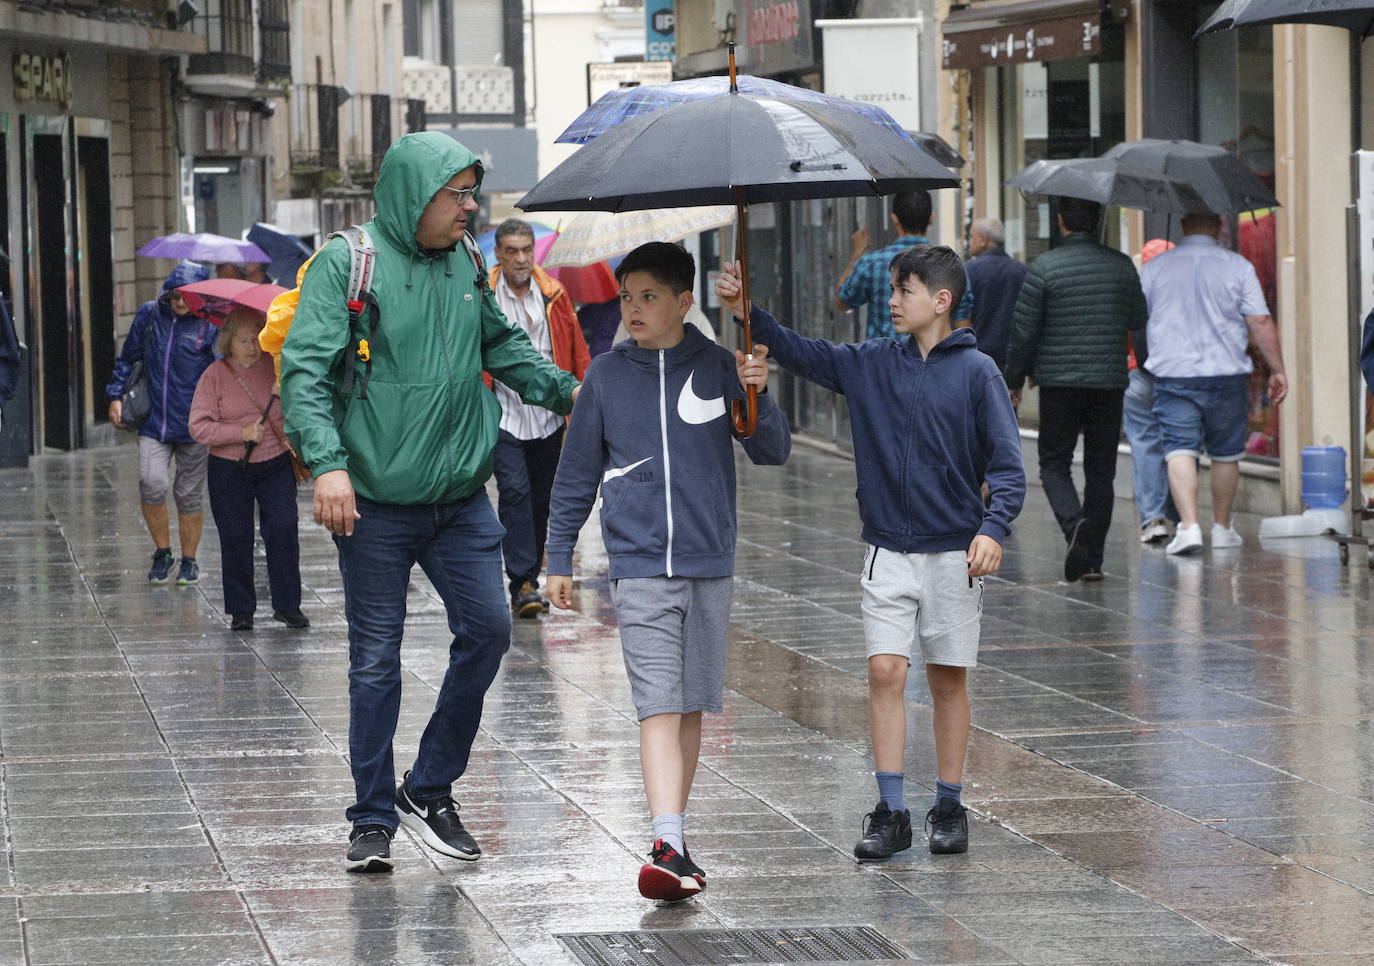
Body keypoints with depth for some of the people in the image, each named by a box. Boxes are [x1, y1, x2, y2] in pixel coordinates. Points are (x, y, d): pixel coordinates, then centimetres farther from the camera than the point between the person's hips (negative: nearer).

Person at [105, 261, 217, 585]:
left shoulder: (210, 324, -3)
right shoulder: (149, 315, 5)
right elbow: (128, 358, 17)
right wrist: (115, 395, 8)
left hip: (193, 425, -1)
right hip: (153, 422, 1)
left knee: (189, 494, 6)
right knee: (151, 484, -16)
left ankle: (189, 560, 23)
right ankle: (162, 552, 4)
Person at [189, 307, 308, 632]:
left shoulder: (274, 367, 1)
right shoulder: (215, 376, -4)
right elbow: (199, 427, -9)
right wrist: (242, 433, -16)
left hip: (275, 465, 1)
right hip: (229, 470, -1)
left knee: (283, 530, -9)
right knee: (235, 539, 1)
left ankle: (287, 605, -1)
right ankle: (241, 609, 12)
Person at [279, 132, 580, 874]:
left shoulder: (464, 264, 9)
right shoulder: (347, 264, -9)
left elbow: (502, 344, 26)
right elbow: (306, 370, -15)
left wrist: (565, 391, 14)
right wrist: (327, 463, -26)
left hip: (460, 498, 5)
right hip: (374, 505, -5)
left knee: (487, 627, 0)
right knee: (376, 659, 2)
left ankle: (430, 787, 16)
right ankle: (373, 819, 11)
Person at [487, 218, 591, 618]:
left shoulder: (554, 296, 7)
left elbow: (578, 353, 12)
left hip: (548, 419, 4)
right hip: (503, 417, -4)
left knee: (540, 500, 10)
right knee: (515, 492, -15)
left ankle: (529, 579, 21)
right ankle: (522, 584, -16)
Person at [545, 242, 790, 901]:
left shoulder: (717, 368, 3)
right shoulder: (607, 376, 4)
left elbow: (774, 452, 3)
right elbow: (576, 474, 11)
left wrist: (756, 396, -16)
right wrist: (559, 558, 11)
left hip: (709, 566, 2)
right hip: (639, 568, -1)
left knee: (691, 707, 9)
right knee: (659, 708, -12)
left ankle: (673, 838, 22)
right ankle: (669, 850, -21)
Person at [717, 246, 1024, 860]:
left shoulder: (976, 372, -5)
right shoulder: (873, 364, 6)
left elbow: (1006, 461, -7)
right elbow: (803, 355, 8)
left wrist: (994, 527, -21)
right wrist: (750, 315, -7)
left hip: (954, 552, -2)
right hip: (888, 551, 3)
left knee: (948, 677, 5)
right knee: (885, 672, -5)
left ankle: (948, 809, 15)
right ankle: (890, 811, -2)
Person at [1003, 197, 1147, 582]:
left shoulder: (1044, 268, -7)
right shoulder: (1121, 266, 1)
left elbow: (1023, 330, -5)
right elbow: (1138, 320, 11)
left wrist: (1013, 378, 7)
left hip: (1059, 381, -2)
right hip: (1109, 381, 2)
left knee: (1054, 464, 7)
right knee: (1100, 470, 8)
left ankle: (1074, 524, -20)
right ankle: (1092, 557, 7)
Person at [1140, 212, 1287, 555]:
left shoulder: (1154, 269, 4)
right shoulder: (1237, 266, -1)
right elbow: (1261, 323, -4)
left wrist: (1147, 360, 28)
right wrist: (1277, 370, 3)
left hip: (1173, 375, 0)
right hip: (1226, 373, 0)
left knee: (1180, 450, -6)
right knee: (1226, 454, 14)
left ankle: (1188, 525, -22)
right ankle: (1222, 527, 23)